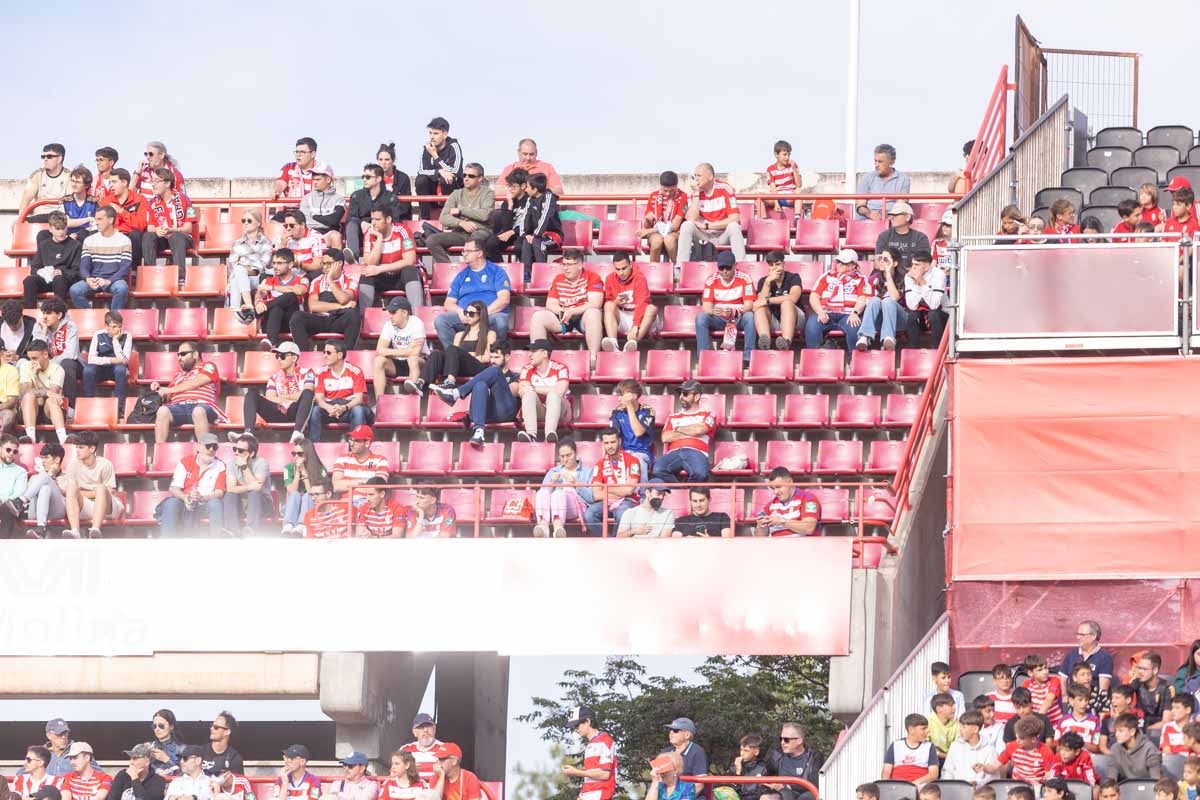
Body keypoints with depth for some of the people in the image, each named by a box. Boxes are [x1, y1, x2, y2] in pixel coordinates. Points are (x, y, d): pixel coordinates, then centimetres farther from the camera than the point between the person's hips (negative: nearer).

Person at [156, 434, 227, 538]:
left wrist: (201, 498, -29)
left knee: (216, 503, -33)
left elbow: (219, 493, -8)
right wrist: (185, 498, -27)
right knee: (171, 503, -30)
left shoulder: (220, 466, 0)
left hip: (207, 504, -1)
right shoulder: (186, 462, 4)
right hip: (186, 503, 1)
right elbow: (174, 489, -3)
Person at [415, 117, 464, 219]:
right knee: (420, 180, -24)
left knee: (445, 180, -34)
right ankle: (425, 218, -21)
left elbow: (454, 172, -22)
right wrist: (439, 172, -29)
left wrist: (435, 155, -24)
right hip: (433, 188, 3)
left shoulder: (453, 146, -14)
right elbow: (422, 171, -11)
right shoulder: (426, 149, -3)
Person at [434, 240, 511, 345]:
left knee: (500, 320, -39)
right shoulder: (461, 276, 23)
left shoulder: (497, 272, 11)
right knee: (440, 320, -25)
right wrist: (460, 312, -7)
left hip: (491, 314, -3)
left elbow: (504, 299, -2)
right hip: (464, 318, 3)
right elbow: (448, 303, 16)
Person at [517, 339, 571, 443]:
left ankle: (550, 433, -54)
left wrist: (534, 389, -17)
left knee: (553, 394, -32)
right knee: (529, 393, -25)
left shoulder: (560, 368, -7)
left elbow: (560, 391, -24)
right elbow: (521, 392, -9)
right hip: (537, 412, 3)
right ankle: (531, 435, -46)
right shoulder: (528, 370, 4)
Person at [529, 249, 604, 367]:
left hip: (584, 317, -5)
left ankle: (593, 357, -43)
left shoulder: (592, 278, -3)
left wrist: (571, 311, -22)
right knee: (538, 316, -15)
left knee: (593, 313, -38)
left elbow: (595, 304, -15)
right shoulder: (558, 279, 12)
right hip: (563, 320, 5)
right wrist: (560, 311, -14)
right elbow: (551, 304, 10)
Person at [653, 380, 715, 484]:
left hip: (696, 453, -3)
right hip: (674, 453, 3)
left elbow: (699, 430, -3)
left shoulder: (707, 415, 20)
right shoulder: (673, 417, 29)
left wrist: (679, 429, 13)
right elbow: (665, 437, 11)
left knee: (700, 473, -40)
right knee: (658, 470, -34)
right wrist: (690, 433, 6)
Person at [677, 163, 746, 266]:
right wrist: (696, 194, -18)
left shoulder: (725, 189, -10)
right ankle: (680, 267, -26)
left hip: (723, 234, -2)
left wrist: (707, 226, -17)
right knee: (686, 225, -23)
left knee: (734, 226, -32)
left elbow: (734, 218, -16)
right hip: (703, 235, 2)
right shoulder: (693, 192, -3)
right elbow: (691, 219, -14)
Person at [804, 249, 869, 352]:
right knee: (811, 325, -31)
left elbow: (862, 300, 1)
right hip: (826, 313, 2)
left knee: (854, 327, -36)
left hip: (848, 315, -2)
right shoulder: (827, 277, 22)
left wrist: (855, 313, -20)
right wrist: (820, 312, -8)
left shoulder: (860, 280, 17)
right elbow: (814, 296, 12)